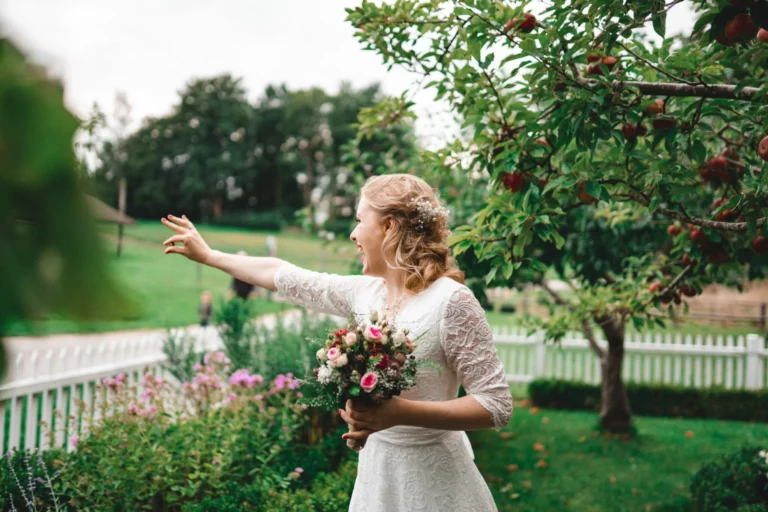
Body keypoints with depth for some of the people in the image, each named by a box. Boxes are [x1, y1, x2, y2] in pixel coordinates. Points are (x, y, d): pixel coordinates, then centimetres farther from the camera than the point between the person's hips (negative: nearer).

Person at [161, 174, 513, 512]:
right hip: (376, 471, 6)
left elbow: (497, 405, -19)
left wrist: (400, 413, -27)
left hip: (432, 479, -6)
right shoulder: (364, 292, 1)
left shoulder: (451, 301, -19)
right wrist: (208, 256, 23)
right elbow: (286, 277, 13)